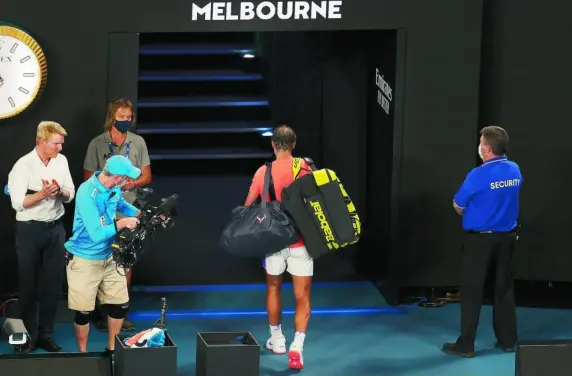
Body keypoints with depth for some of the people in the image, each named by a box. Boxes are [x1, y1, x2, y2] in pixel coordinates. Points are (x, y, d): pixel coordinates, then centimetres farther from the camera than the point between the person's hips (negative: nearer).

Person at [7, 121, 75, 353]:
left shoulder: (61, 161, 2)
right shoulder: (23, 165, -13)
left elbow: (70, 195, 5)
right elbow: (18, 203, -17)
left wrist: (60, 192, -17)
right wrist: (42, 194, -29)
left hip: (55, 228, 5)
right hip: (29, 229, -5)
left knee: (53, 283, 7)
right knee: (29, 284, 4)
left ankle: (46, 334, 16)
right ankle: (29, 336, 13)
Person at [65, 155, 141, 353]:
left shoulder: (114, 188, -6)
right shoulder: (87, 194, -29)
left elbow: (121, 203, 20)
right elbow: (97, 234, -32)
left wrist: (141, 214, 4)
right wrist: (122, 224, -23)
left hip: (109, 256, 7)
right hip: (85, 260, -7)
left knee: (120, 305, 12)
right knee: (84, 312, 3)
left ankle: (112, 349, 31)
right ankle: (82, 354, 23)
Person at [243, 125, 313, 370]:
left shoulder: (264, 172, -4)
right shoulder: (305, 169, -8)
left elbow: (247, 206, 2)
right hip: (301, 240, -2)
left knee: (273, 287, 24)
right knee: (302, 296, 1)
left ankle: (276, 339, 34)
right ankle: (297, 346, -15)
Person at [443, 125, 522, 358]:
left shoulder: (478, 175, -20)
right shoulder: (515, 171, -1)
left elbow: (458, 206, -7)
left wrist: (468, 212, 15)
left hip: (480, 238, -6)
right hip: (507, 236, 6)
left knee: (472, 291, 2)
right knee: (504, 288, 15)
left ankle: (466, 344, 6)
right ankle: (508, 340, 21)